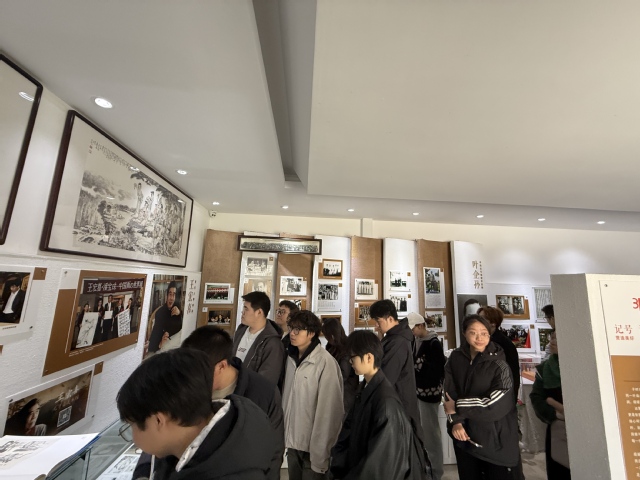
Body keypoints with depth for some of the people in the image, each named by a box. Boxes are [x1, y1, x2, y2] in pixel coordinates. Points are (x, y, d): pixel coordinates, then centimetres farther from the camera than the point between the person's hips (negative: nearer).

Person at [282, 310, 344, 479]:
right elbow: (287, 396, 5)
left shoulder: (325, 362, -22)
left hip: (313, 445, -6)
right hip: (292, 440, 6)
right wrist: (285, 435, 5)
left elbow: (328, 409, -19)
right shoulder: (291, 357, 1)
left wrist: (320, 453, -15)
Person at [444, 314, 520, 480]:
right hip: (464, 434, 3)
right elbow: (449, 393, -3)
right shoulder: (455, 358, -5)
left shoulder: (499, 365, -14)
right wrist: (456, 422, -16)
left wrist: (457, 407, -14)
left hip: (496, 437, -3)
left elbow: (497, 405, -18)